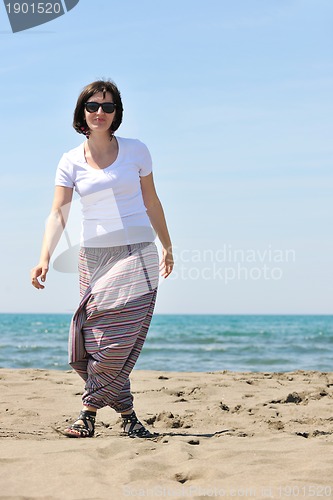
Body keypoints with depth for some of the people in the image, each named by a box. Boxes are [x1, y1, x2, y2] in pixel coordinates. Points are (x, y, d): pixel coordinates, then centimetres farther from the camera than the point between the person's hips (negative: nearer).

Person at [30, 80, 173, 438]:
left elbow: (151, 204, 14)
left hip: (137, 254, -1)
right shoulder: (71, 162, 4)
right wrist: (44, 258, -18)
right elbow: (58, 214, -4)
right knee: (97, 338, -6)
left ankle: (90, 412, -7)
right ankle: (127, 416, 5)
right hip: (94, 256, 1)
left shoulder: (136, 151, 4)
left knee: (119, 336, -14)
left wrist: (167, 247, 19)